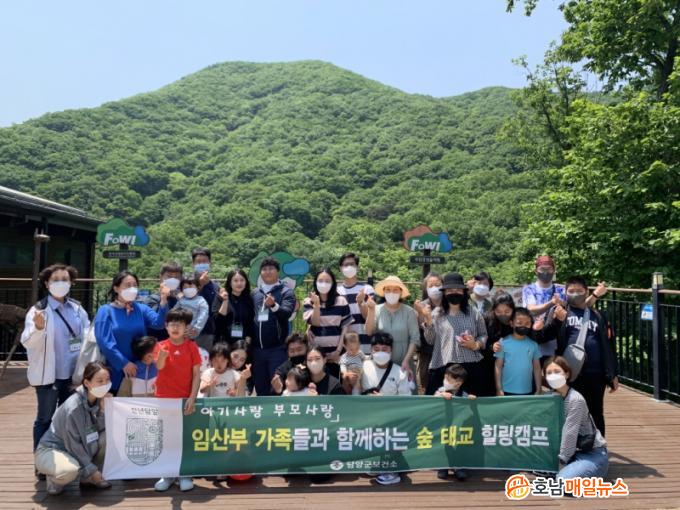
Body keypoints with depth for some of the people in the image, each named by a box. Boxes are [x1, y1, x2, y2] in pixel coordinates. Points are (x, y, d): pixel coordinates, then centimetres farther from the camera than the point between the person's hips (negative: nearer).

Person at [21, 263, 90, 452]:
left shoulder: (77, 308, 5)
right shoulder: (38, 309, -9)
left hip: (73, 373, 4)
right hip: (48, 374, -4)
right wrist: (38, 327, -35)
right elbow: (27, 343, -16)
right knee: (45, 419, 7)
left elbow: (87, 336, 11)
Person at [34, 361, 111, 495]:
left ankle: (89, 478, 3)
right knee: (70, 470, -37)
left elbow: (100, 428, -11)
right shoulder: (73, 407, -30)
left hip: (82, 448, 7)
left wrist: (103, 409, -26)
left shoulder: (98, 399, -10)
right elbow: (73, 444, -23)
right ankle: (54, 478, 1)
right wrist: (91, 469, -18)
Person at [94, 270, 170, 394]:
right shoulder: (105, 311, -3)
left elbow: (158, 323, -12)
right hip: (115, 373, -3)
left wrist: (163, 300, -28)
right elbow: (105, 342, -13)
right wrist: (124, 363, -20)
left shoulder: (141, 309, 6)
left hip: (139, 370, 3)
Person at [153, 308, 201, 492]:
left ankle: (184, 475, 16)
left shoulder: (192, 347, -3)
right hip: (164, 398, 1)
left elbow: (197, 374, -4)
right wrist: (161, 356, -44)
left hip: (185, 399, -1)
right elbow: (159, 366, -22)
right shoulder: (161, 346, -2)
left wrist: (192, 397, -13)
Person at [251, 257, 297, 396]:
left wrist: (274, 305, -34)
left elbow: (286, 313, -16)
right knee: (260, 387, 12)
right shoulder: (255, 293, 12)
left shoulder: (286, 292, 0)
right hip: (257, 348, 4)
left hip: (277, 348, -4)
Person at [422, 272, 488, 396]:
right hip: (443, 367, -1)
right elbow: (430, 341, 2)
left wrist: (476, 345, -5)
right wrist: (428, 322, -12)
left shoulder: (473, 313, 8)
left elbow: (483, 335, 14)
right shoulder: (437, 313, 5)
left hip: (471, 367, 2)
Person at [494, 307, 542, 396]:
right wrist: (499, 389, -6)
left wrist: (538, 390, 6)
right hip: (508, 391, -3)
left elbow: (537, 368, 7)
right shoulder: (504, 343, -7)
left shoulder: (533, 344, 1)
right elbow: (498, 367, -4)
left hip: (527, 391, 3)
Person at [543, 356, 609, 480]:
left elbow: (570, 434, -20)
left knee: (564, 480, -28)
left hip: (593, 454, -7)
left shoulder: (576, 399, -21)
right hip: (575, 453, 7)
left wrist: (561, 461, -14)